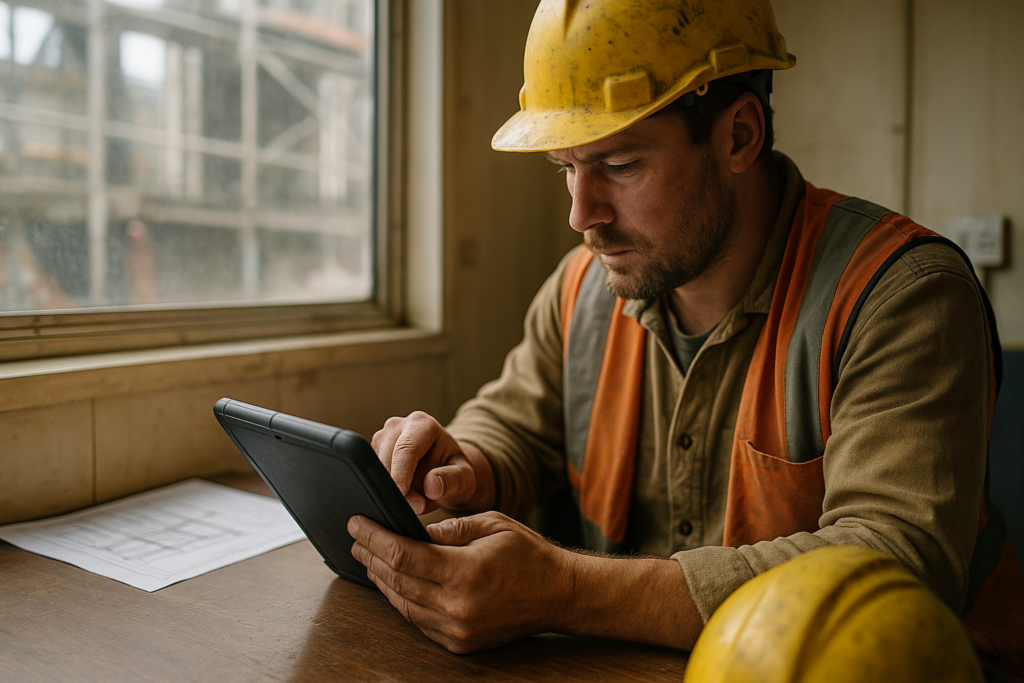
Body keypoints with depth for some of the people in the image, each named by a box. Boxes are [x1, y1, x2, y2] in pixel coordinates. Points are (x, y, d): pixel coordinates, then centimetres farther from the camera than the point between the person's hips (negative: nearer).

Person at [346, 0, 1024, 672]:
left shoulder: (904, 295, -19)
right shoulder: (582, 287, 0)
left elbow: (898, 563, -29)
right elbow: (511, 428, 13)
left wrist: (567, 591, -36)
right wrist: (459, 471, -13)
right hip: (635, 667, 4)